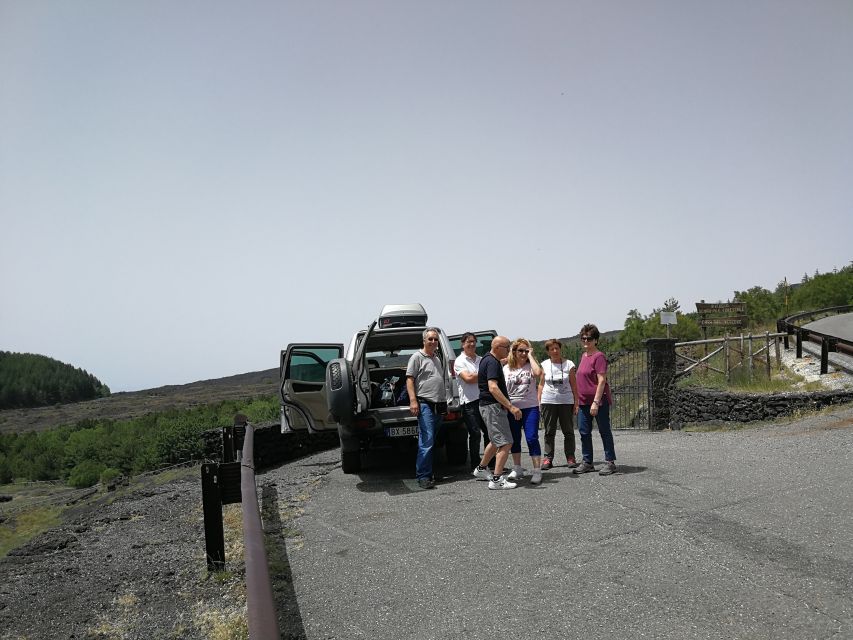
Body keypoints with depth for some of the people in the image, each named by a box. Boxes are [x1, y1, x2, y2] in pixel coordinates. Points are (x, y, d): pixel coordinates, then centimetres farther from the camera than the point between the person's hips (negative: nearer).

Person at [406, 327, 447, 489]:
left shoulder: (438, 358, 21)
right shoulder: (417, 357, -2)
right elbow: (409, 379, -8)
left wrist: (445, 401, 24)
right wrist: (413, 400, -19)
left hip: (439, 405, 8)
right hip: (425, 404, -8)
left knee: (431, 442, 13)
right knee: (427, 441, -14)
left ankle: (428, 473, 20)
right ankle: (423, 476, -11)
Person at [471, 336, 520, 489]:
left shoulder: (488, 359, 14)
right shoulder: (492, 362, -18)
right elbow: (493, 388, -28)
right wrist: (510, 406, -30)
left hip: (488, 406, 11)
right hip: (493, 406, -11)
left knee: (496, 441, 23)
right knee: (505, 442, -11)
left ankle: (481, 469, 35)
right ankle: (497, 479, -11)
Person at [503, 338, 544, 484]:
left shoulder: (530, 366, 0)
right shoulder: (506, 368, 7)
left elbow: (538, 373, -24)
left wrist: (531, 356, -14)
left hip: (530, 408, -3)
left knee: (532, 438, -10)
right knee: (514, 439, 12)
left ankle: (537, 471, -5)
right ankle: (517, 469, 26)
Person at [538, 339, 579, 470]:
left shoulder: (569, 364, 2)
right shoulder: (544, 365, 6)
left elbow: (574, 385, 3)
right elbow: (541, 385, 9)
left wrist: (576, 403, -2)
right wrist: (539, 402, 3)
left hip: (566, 401, -1)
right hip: (548, 401, 1)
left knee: (568, 431, 2)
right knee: (549, 432, 3)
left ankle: (570, 458, 9)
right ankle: (548, 458, 7)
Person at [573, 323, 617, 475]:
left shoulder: (599, 356, -13)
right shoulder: (584, 356, 13)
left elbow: (602, 381, -18)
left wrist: (596, 402, -22)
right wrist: (578, 400, 17)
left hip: (598, 401, -8)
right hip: (584, 401, 8)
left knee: (604, 431, 2)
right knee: (583, 432, 11)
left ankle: (610, 462, 11)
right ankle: (587, 463, 20)